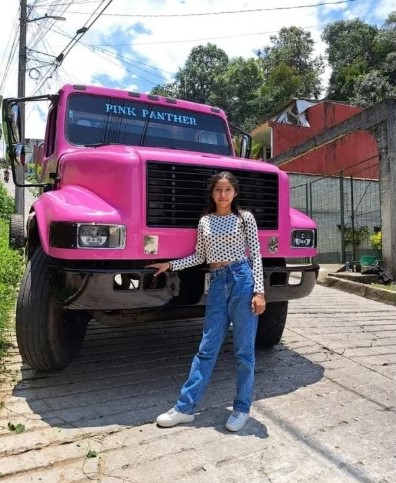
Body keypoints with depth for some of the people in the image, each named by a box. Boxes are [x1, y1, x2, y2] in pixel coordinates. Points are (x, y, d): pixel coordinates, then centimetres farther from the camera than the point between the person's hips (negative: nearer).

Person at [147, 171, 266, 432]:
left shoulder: (245, 218, 2)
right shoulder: (205, 221, 12)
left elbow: (256, 256, -2)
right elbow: (199, 257, 16)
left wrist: (259, 291, -9)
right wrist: (169, 265, 12)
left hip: (243, 280, -3)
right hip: (217, 283, 3)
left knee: (244, 350, 5)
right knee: (207, 348, 7)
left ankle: (242, 409, 20)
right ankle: (185, 407, 16)